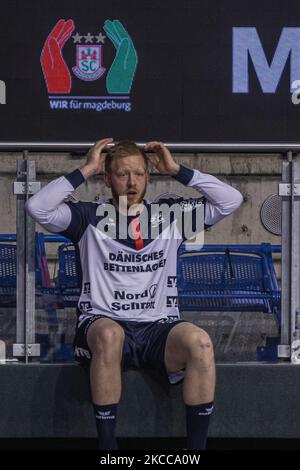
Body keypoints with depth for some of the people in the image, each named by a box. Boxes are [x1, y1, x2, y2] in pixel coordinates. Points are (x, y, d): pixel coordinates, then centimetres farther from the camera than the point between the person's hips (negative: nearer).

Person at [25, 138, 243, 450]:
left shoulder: (170, 215, 14)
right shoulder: (89, 217, 8)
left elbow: (232, 200, 7)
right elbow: (37, 207, -8)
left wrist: (177, 171, 6)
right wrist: (86, 170, -1)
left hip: (159, 330, 2)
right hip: (103, 325, -2)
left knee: (200, 342, -32)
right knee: (109, 334, -39)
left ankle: (195, 447, -23)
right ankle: (107, 447, -31)